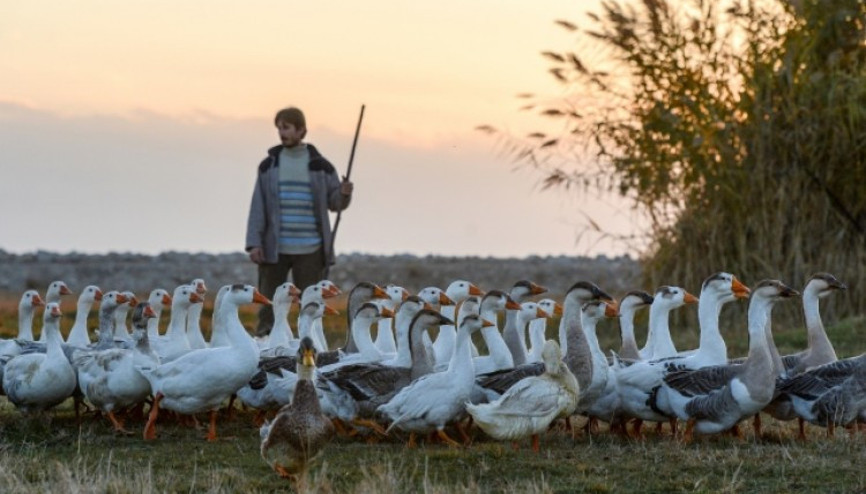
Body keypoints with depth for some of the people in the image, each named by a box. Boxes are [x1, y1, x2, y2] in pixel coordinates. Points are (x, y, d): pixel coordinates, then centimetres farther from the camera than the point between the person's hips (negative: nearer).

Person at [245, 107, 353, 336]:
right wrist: (254, 243, -5)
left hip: (309, 250, 0)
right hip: (274, 249, 0)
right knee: (268, 307, 3)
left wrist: (344, 194, -15)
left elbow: (334, 203, 9)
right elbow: (258, 207, 3)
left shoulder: (320, 166, 5)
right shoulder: (269, 166, 6)